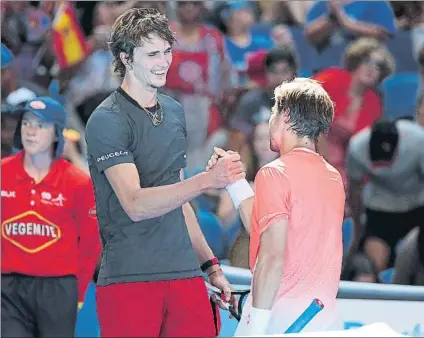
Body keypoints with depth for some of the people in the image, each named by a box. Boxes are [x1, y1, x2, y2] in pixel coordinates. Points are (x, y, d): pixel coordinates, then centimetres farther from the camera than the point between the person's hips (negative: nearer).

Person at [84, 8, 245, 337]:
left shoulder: (174, 111, 15)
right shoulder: (107, 120, -8)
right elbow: (135, 205, -19)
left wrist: (210, 265, 21)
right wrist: (207, 180, -28)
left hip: (185, 274, 6)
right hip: (129, 280, -6)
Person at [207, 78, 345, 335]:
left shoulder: (275, 173, -8)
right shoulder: (334, 178, 14)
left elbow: (272, 257, -15)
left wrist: (256, 325, -16)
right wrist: (235, 179, 24)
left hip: (282, 310, -7)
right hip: (324, 311, 7)